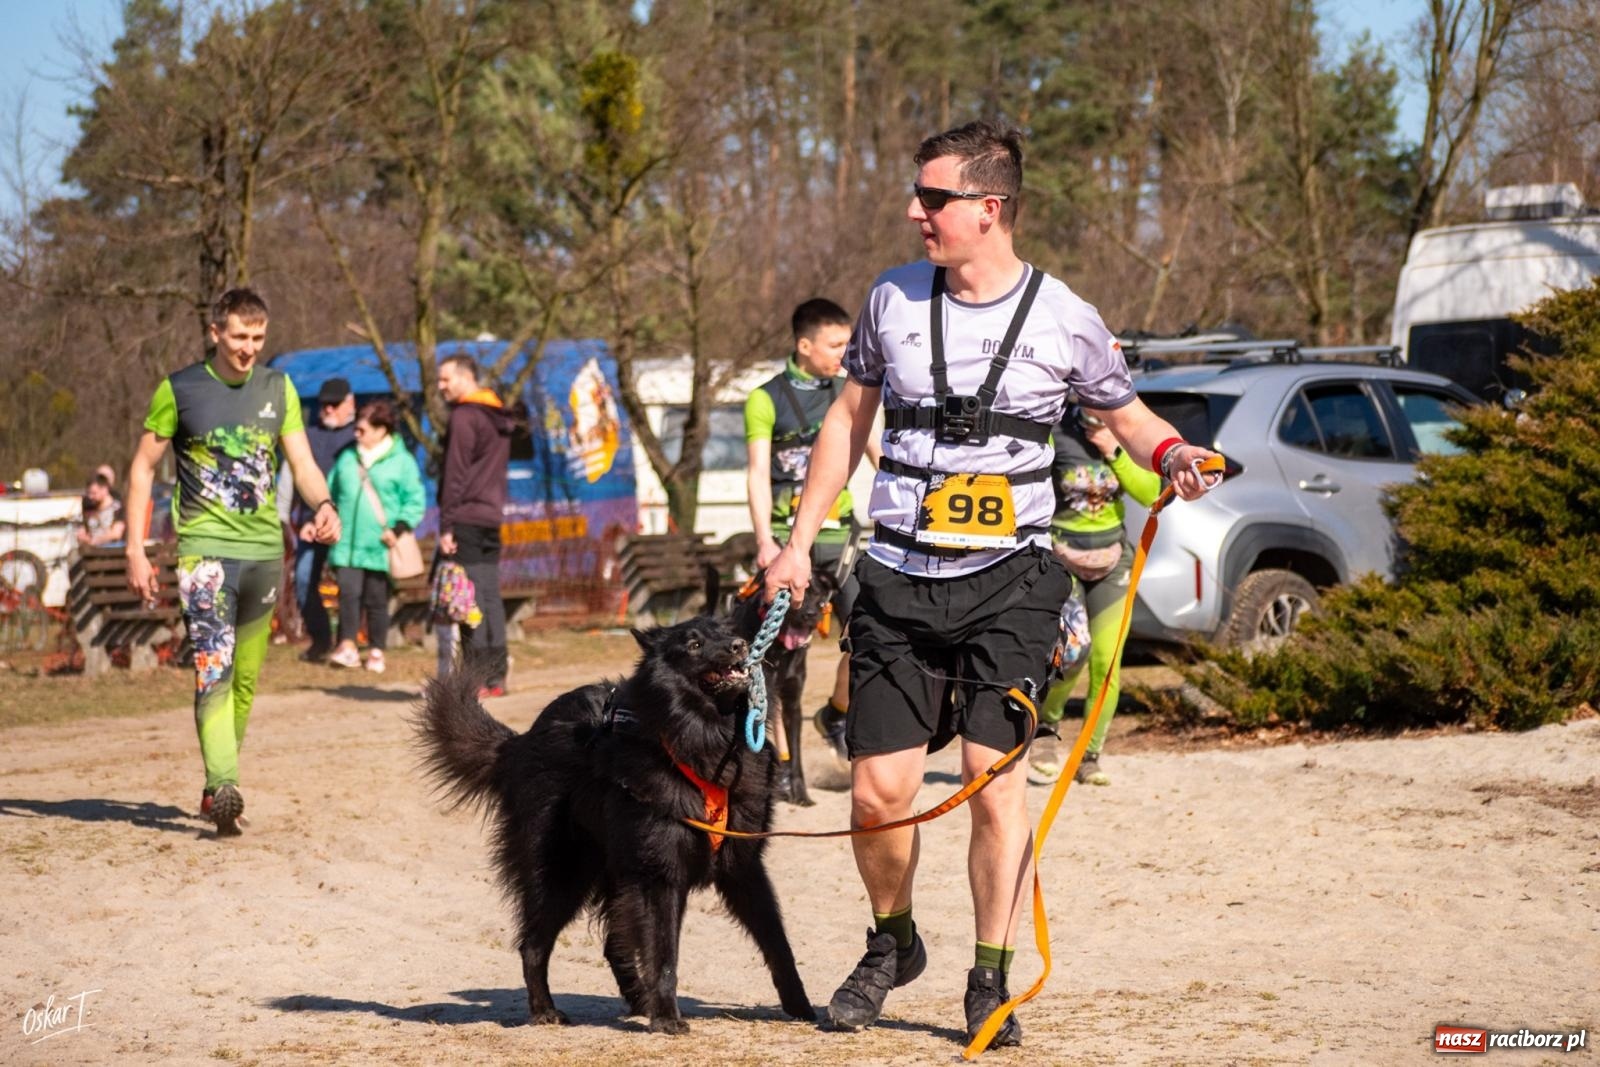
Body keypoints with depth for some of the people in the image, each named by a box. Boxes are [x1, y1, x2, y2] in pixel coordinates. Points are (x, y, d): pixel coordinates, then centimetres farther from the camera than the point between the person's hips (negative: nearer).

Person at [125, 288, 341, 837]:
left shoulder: (278, 389, 10)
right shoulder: (179, 390, -1)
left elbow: (303, 463, 8)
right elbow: (143, 467, 4)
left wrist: (324, 504, -15)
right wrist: (135, 549, -2)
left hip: (265, 549, 4)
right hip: (205, 546, -4)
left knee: (245, 678, 10)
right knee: (213, 668, -18)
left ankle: (218, 783, 24)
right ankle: (223, 787, -29)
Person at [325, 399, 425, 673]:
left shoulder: (402, 461, -1)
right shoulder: (348, 458, 11)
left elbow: (415, 500, -1)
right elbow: (332, 493, 20)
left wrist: (399, 528, -13)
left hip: (379, 546, -3)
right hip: (348, 544, 3)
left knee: (376, 599, 5)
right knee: (348, 592, -10)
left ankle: (376, 651, 15)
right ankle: (347, 646, -9)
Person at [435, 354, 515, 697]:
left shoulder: (464, 417, -10)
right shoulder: (498, 418, 16)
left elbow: (455, 475, -14)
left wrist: (446, 526, -14)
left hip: (466, 520, -9)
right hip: (491, 520, 9)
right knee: (490, 597, 8)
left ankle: (477, 678, -11)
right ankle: (496, 677, 7)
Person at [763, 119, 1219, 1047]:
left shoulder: (1064, 320, -3)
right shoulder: (894, 299, 4)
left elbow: (1127, 416, 11)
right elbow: (849, 419, 16)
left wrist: (1175, 454, -12)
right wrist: (799, 542, 14)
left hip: (1008, 577, -3)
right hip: (899, 580, 3)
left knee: (995, 778, -12)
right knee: (879, 792, 0)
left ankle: (992, 981, 2)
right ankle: (893, 943, 28)